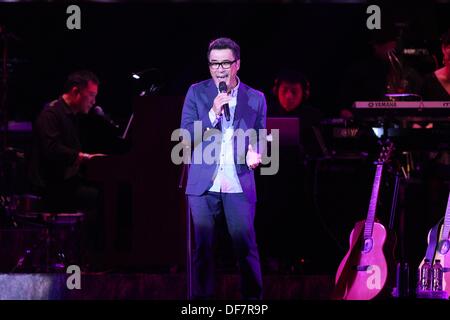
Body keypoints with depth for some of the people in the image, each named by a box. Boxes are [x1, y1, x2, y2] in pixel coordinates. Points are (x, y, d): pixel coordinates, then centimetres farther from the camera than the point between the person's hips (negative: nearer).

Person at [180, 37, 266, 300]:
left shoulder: (256, 98, 6)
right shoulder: (197, 93, 4)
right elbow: (185, 133, -3)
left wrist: (255, 152, -10)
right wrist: (213, 114, -17)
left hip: (239, 186, 0)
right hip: (204, 184, 0)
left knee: (246, 247, -1)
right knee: (203, 248, 5)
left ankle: (253, 298, 6)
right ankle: (202, 297, 11)